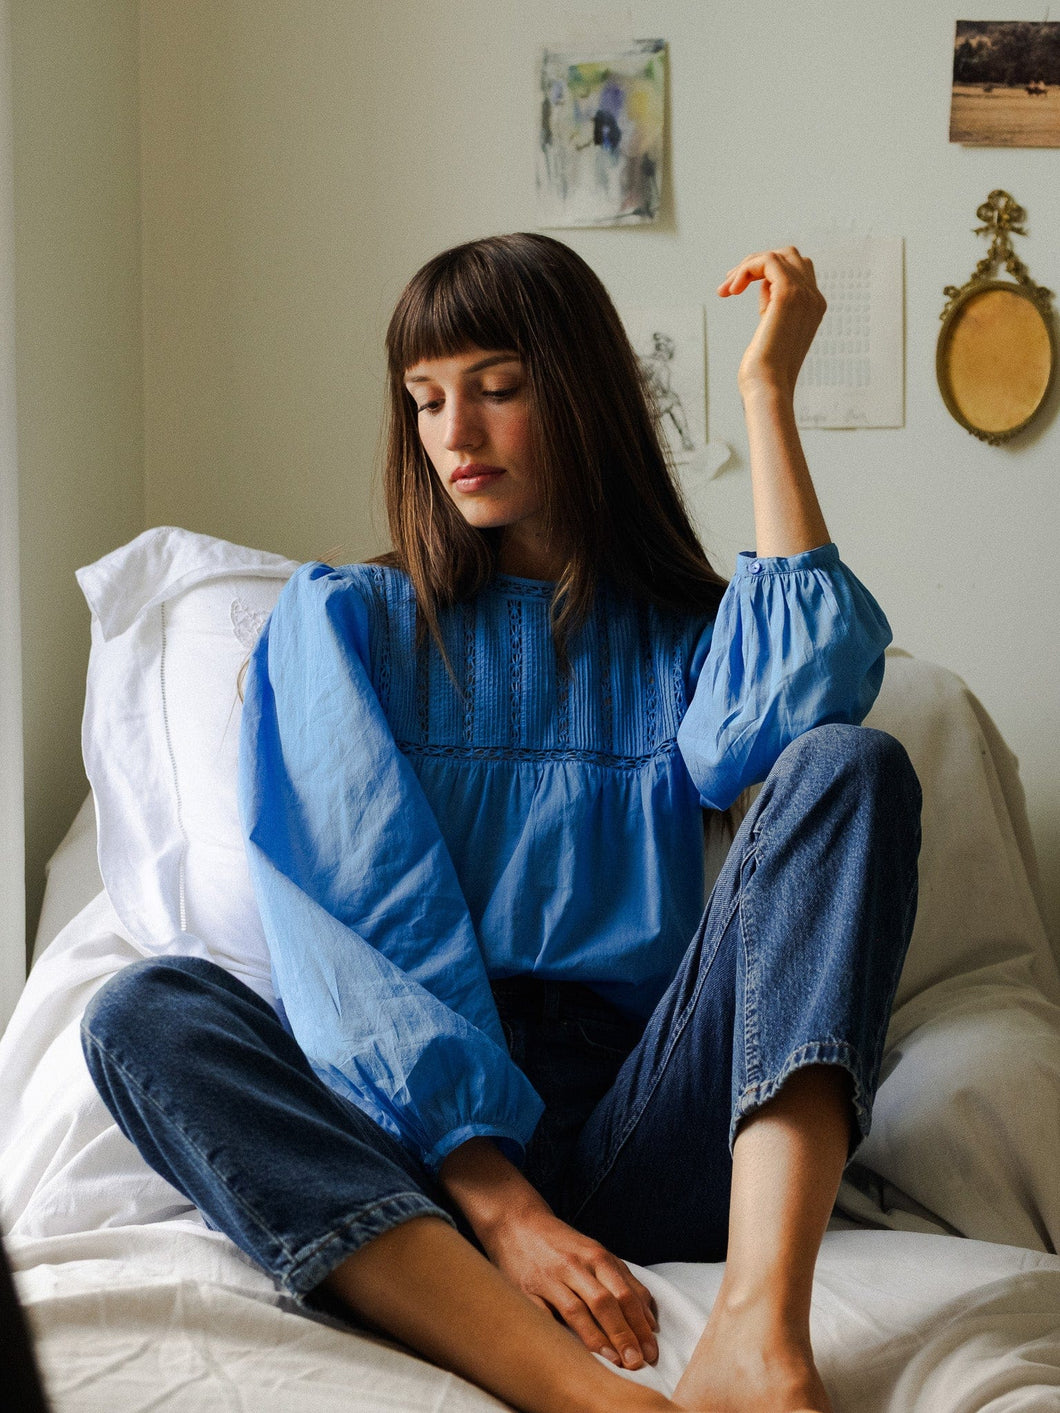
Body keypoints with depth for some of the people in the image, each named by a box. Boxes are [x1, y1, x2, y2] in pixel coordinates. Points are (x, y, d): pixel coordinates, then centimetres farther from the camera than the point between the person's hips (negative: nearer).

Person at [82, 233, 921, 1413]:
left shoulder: (680, 636, 19)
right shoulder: (338, 620, 14)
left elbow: (812, 685, -10)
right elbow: (358, 929, -3)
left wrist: (767, 389, -1)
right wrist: (497, 1203, -17)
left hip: (641, 1133, 1)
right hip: (414, 1134, 0)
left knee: (847, 764, -18)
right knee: (147, 1012, -28)